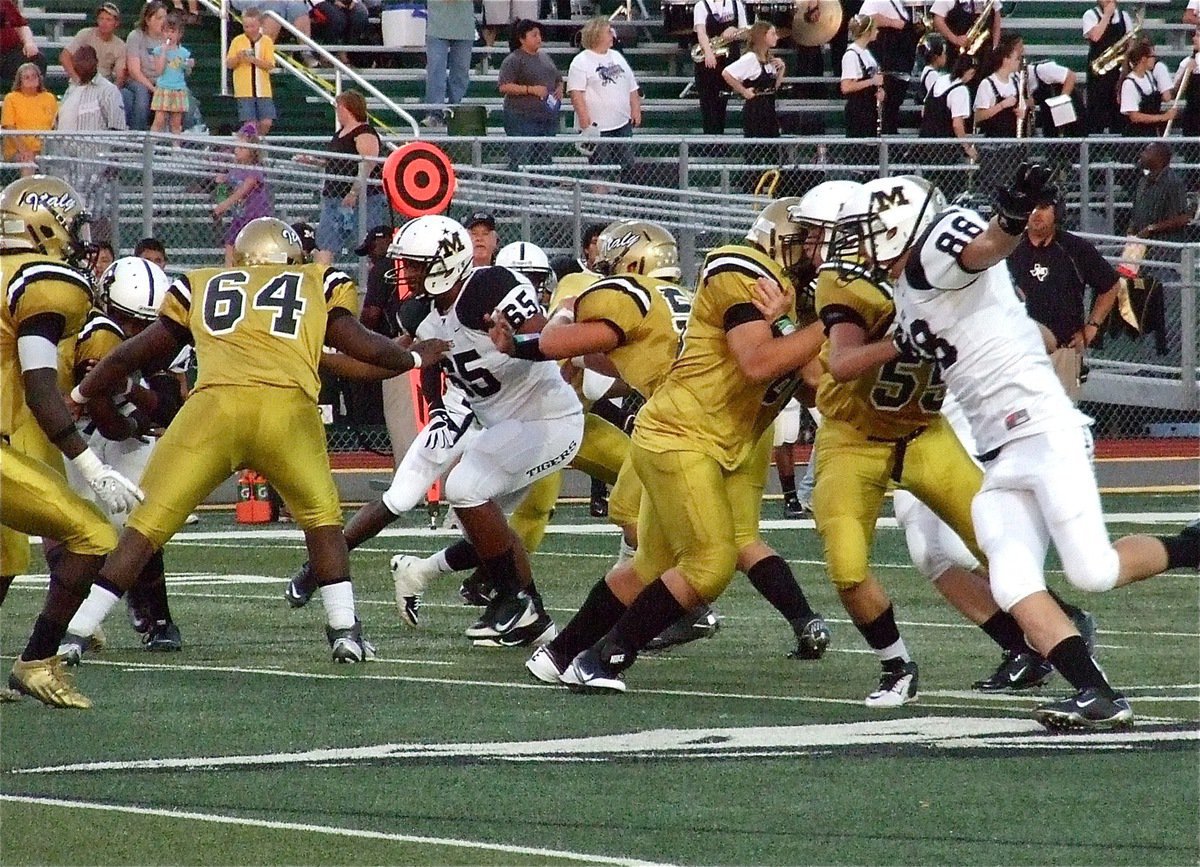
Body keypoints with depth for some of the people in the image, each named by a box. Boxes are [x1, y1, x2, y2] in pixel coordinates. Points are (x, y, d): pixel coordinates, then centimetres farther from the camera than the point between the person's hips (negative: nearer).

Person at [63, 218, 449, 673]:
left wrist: (78, 396, 45)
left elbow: (138, 351, 31)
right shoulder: (320, 283, 26)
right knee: (321, 514, 24)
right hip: (288, 407, 0)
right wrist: (415, 358, 41)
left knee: (149, 521, 6)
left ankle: (73, 634, 0)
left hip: (214, 405, 0)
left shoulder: (199, 286, 28)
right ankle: (345, 628, 15)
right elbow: (360, 345, 21)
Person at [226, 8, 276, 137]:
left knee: (266, 122, -4)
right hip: (244, 91, -1)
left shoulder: (267, 41, 3)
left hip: (263, 91, 1)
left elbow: (270, 65, -5)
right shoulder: (237, 41, 3)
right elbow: (229, 64, 5)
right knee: (250, 123, -8)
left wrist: (254, 60, -19)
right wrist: (238, 57, -15)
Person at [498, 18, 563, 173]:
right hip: (522, 118, -7)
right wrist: (531, 89, -18)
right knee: (521, 161, -12)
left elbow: (559, 79, 31)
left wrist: (559, 89, 7)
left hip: (548, 118, 7)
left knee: (544, 160, 9)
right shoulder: (513, 60, -6)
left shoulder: (545, 57, 17)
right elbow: (504, 86, -15)